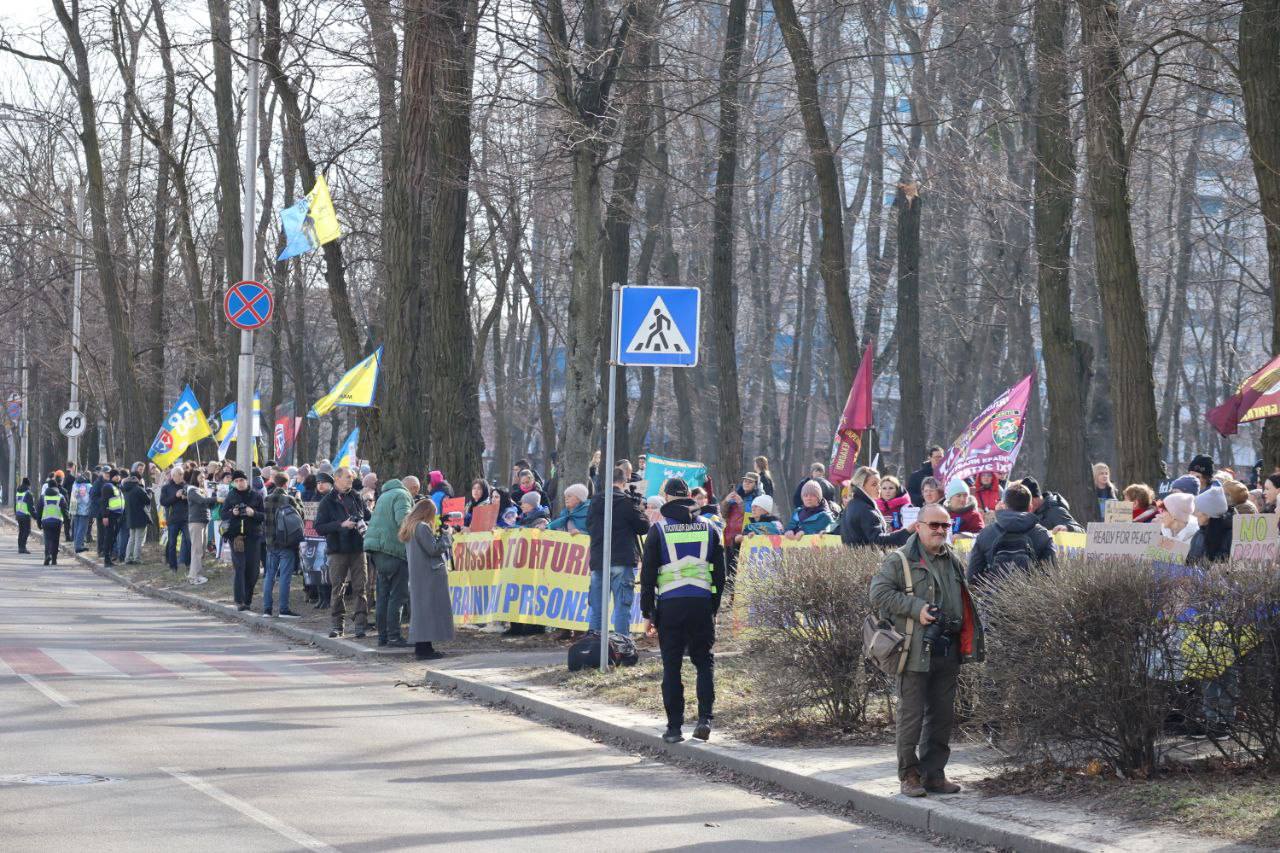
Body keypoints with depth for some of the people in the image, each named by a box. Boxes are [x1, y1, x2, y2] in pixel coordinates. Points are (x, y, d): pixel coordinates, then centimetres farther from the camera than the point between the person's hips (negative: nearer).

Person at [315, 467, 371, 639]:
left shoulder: (356, 498, 11)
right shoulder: (328, 502, 0)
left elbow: (369, 518, 19)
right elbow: (319, 527, -7)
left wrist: (364, 525, -4)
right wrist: (341, 525, -16)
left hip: (358, 548, 2)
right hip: (338, 551, -2)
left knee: (359, 587, -3)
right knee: (337, 588, 2)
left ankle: (361, 624, -2)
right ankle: (337, 624, 11)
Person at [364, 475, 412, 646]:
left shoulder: (384, 496, 25)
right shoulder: (402, 496, -4)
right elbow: (403, 520, -19)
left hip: (376, 548, 9)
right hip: (392, 549, -9)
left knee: (382, 595, 13)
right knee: (398, 596, -6)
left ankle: (382, 635, 14)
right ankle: (393, 637, -9)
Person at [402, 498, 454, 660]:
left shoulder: (409, 528, 14)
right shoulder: (423, 528, -16)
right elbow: (434, 549, -18)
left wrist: (439, 536, 15)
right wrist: (446, 535, -6)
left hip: (416, 575, 10)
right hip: (428, 575, -10)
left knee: (420, 609, 12)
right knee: (428, 610, -8)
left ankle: (421, 647, 15)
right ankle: (425, 648, -11)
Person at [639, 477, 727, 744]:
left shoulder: (659, 530, 0)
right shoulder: (708, 529, 9)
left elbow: (648, 574, -1)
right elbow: (719, 572, 11)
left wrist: (647, 613, 4)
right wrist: (714, 608, 18)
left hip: (670, 605, -2)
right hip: (702, 603, 2)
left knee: (671, 666, 4)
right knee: (704, 662, 11)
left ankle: (674, 727, 3)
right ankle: (704, 717, -5)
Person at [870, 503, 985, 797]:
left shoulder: (953, 562, 16)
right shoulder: (899, 560, -5)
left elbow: (964, 601, 26)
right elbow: (879, 594, -12)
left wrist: (963, 633, 14)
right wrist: (916, 608, -18)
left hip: (947, 651, 6)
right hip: (915, 650, -6)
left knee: (943, 715, 9)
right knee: (912, 714, -3)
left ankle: (934, 774, 18)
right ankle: (909, 775, 5)